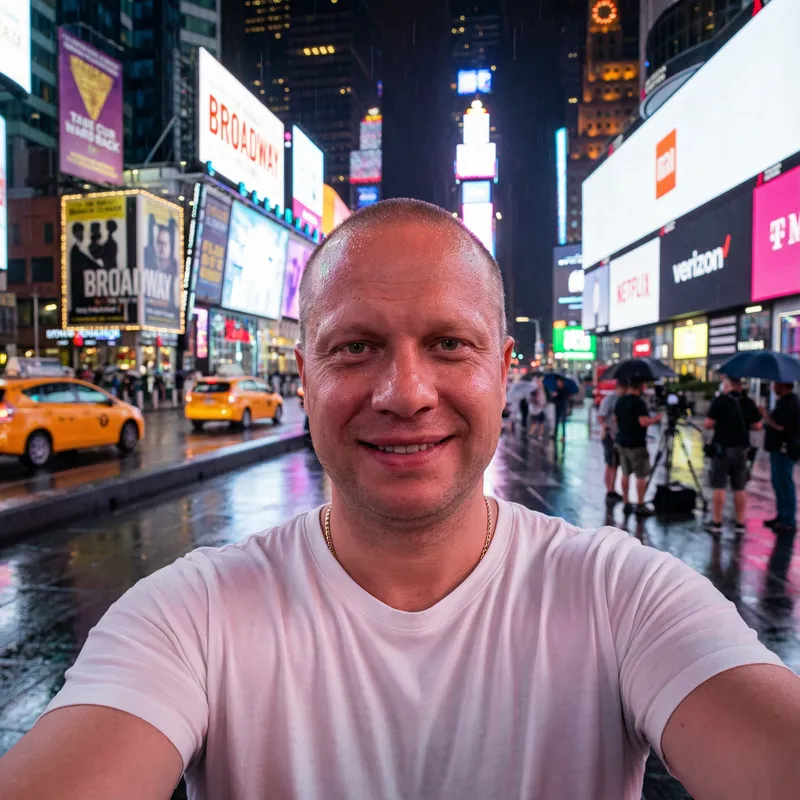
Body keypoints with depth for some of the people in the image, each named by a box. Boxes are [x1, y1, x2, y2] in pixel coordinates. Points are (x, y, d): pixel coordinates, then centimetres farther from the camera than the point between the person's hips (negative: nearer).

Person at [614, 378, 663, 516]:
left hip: (622, 442, 8)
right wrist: (655, 419, -5)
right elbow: (643, 422, -21)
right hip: (636, 444, -8)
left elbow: (615, 419, 16)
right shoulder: (639, 402, -16)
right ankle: (640, 506, 2)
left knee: (625, 474, 11)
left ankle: (627, 504, 15)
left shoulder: (620, 401, 8)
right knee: (641, 475, 0)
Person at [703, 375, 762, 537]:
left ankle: (716, 523, 3)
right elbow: (757, 426, 4)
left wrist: (710, 424, 9)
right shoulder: (749, 403, 2)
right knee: (739, 488, 11)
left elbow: (709, 424, -13)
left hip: (722, 449, -4)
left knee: (718, 487, 2)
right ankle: (740, 524, 15)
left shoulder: (719, 401, -10)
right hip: (741, 450, 4)